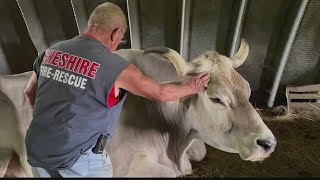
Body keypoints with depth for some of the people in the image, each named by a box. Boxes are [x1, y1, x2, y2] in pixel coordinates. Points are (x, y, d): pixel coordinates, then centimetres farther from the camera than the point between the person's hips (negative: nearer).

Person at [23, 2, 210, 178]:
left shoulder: (52, 51, -1)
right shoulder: (116, 67, -19)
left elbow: (30, 93, 14)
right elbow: (161, 93, -8)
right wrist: (189, 87, 10)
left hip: (36, 150, 7)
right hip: (77, 159, -6)